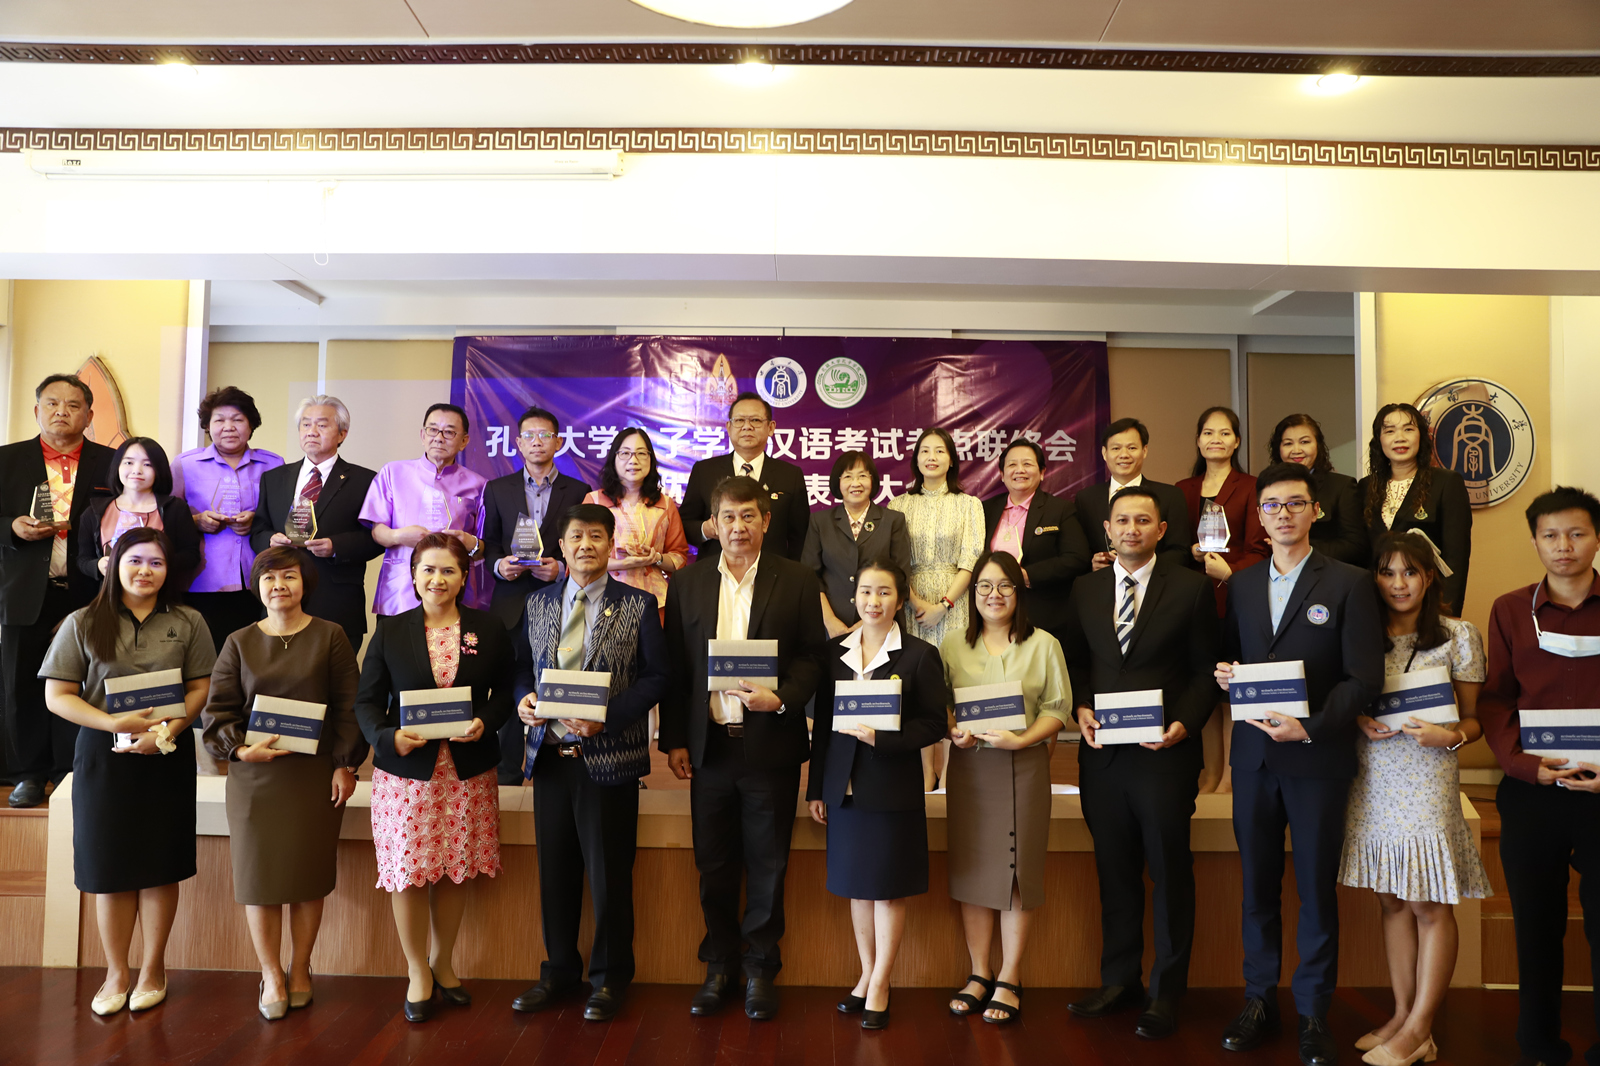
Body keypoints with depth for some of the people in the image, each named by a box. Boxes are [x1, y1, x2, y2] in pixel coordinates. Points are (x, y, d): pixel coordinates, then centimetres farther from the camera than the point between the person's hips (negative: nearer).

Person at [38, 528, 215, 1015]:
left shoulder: (188, 623, 4)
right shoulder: (83, 624, 2)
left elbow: (200, 688, 1)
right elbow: (57, 696, -2)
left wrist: (166, 732, -15)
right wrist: (117, 723, -15)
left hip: (168, 756, 0)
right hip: (103, 755, 0)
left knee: (161, 865, 6)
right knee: (109, 866, 6)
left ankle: (153, 968, 22)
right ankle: (116, 972, 22)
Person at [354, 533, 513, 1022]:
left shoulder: (488, 629, 3)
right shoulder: (390, 631, 3)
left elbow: (507, 690, 7)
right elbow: (367, 701, 3)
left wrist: (486, 723, -12)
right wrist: (389, 736, -15)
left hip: (468, 771, 1)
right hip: (407, 770, -1)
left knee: (456, 870, 9)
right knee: (409, 872, 3)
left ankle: (442, 963, 30)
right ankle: (417, 973, 22)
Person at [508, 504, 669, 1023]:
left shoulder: (638, 605, -3)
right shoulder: (538, 603, 10)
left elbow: (656, 676, -6)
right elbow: (523, 665, 15)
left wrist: (607, 716, -18)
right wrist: (524, 699, -7)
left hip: (608, 756, -4)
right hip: (550, 755, 4)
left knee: (609, 873, 5)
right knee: (554, 869, 14)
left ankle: (609, 978, 24)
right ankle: (559, 970, 32)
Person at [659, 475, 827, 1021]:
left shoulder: (798, 581, 0)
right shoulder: (687, 583, 6)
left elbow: (812, 658, 0)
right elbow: (674, 668, 6)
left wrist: (781, 699, -18)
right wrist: (674, 740, 3)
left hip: (770, 745, -2)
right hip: (709, 746, 2)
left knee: (767, 866, 9)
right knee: (713, 866, 12)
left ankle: (760, 969, 26)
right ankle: (719, 966, 30)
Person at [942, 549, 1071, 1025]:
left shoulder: (1044, 645, 2)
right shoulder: (952, 645, 7)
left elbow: (1058, 708, -2)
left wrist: (1021, 739, -16)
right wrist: (953, 733, -11)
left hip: (1023, 766, -2)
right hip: (968, 766, 2)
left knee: (1016, 868, 2)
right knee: (971, 866, 6)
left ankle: (1009, 980, 14)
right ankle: (979, 974, 18)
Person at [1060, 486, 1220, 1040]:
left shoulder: (1191, 588, -1)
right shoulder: (1085, 589, 9)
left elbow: (1205, 671, 0)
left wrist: (1184, 724, -14)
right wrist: (1081, 709, -2)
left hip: (1165, 752, -3)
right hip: (1102, 752, 3)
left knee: (1170, 873, 7)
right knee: (1114, 871, 13)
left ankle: (1166, 992, 21)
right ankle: (1119, 979, 28)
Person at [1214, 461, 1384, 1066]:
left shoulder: (1349, 583, -3)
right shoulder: (1241, 584, 11)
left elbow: (1365, 678, -8)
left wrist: (1311, 727, -18)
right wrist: (1223, 673, -5)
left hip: (1318, 759, -3)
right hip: (1253, 756, 4)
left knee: (1317, 890, 6)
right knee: (1257, 886, 11)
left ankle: (1313, 1013, 20)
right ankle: (1259, 1000, 24)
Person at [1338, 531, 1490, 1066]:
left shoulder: (1458, 635, 1)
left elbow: (1476, 717, 3)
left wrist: (1451, 735, -17)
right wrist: (1360, 721, -5)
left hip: (1428, 778, -3)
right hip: (1372, 781, 3)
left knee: (1431, 905, 0)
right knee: (1393, 901, 10)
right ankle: (1403, 1014, 21)